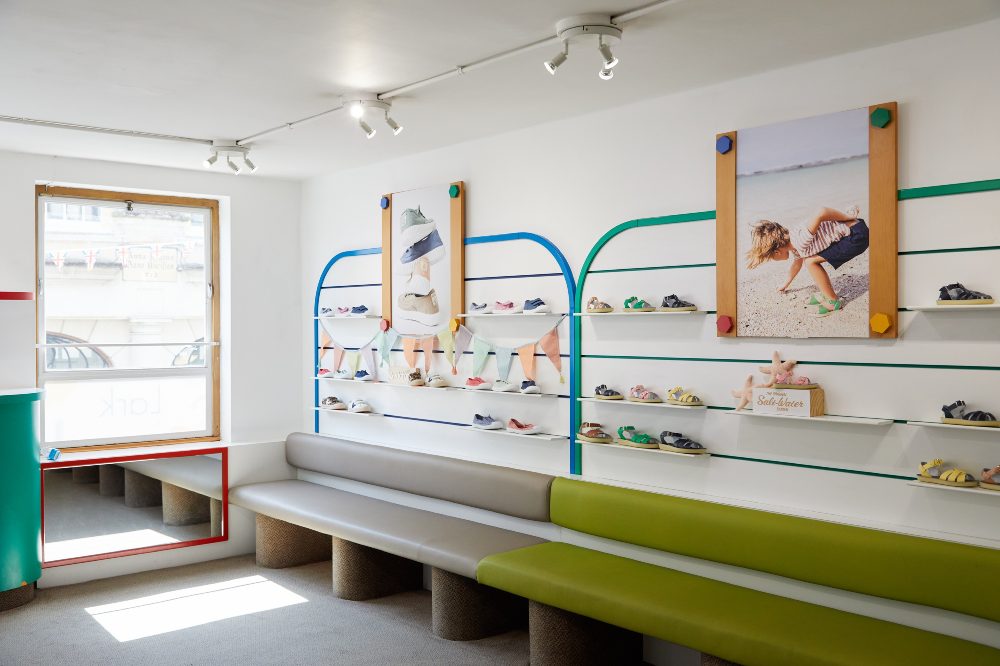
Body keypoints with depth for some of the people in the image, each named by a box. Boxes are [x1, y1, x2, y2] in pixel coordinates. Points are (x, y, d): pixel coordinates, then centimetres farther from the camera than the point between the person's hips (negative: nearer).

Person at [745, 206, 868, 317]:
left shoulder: (799, 241, -24)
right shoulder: (792, 244, 7)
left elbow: (822, 213, -34)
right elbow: (796, 264, 28)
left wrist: (849, 217, -19)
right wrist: (786, 284, 45)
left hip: (857, 235, -9)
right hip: (848, 234, 9)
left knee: (811, 262, -10)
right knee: (808, 259, 12)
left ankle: (833, 302, 2)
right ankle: (825, 293, 22)